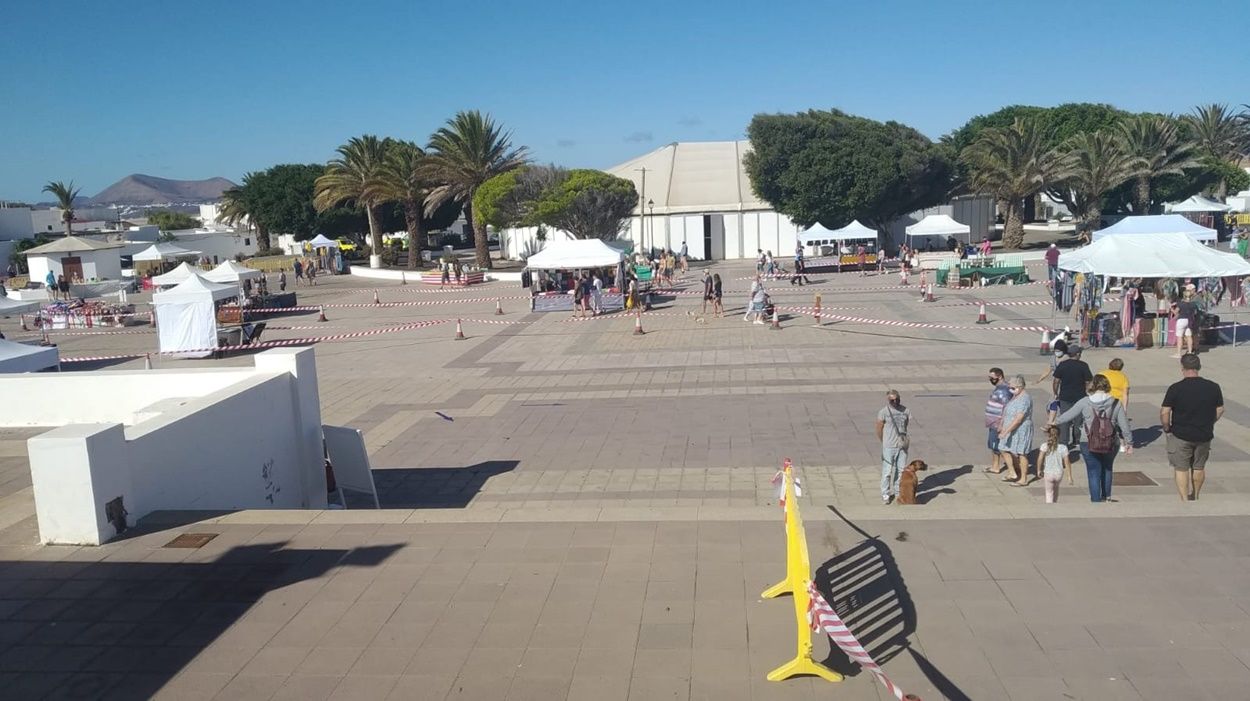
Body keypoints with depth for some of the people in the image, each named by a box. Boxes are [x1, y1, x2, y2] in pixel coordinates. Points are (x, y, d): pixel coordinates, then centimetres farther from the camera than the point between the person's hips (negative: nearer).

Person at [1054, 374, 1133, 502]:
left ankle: (1096, 500, 8)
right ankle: (1107, 497, 35)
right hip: (1111, 444, 3)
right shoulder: (1115, 404, -5)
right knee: (1107, 469, 26)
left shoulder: (1085, 402, -9)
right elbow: (1124, 425, -1)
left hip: (1089, 444, -2)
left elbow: (1068, 416, -1)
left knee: (1094, 473, 6)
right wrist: (1129, 443, 10)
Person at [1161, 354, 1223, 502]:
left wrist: (1167, 428, 1)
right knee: (1199, 467, 20)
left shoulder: (1175, 388, -15)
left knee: (1181, 469, 6)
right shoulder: (1213, 387, -4)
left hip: (1180, 435, -4)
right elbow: (1220, 410, 6)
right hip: (1204, 436, 4)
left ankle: (1184, 500, 3)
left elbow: (1164, 412, -15)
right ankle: (1194, 496, 36)